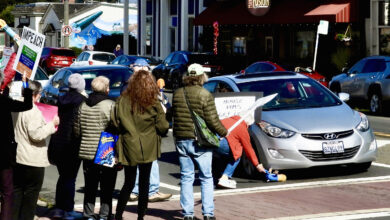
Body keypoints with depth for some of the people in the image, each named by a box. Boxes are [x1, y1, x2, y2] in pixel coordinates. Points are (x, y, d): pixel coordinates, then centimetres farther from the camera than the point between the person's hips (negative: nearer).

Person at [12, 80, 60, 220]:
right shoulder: (33, 111, -19)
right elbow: (36, 134, -23)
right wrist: (52, 124, -14)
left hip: (17, 157, 8)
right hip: (33, 160, -8)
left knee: (17, 191, 14)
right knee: (31, 193, 4)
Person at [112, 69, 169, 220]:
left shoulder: (123, 100, -6)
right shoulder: (153, 104, -8)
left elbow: (115, 122, -5)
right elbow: (163, 127, -5)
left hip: (128, 147, 1)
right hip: (147, 149, -1)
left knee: (129, 183, 11)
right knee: (144, 182, 9)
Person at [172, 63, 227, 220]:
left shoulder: (177, 94, 3)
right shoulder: (205, 95, -12)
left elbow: (173, 117, 12)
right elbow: (212, 121, -12)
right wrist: (224, 132, 4)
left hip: (181, 141, 4)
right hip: (200, 142, -4)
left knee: (186, 178, 9)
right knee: (206, 178, 6)